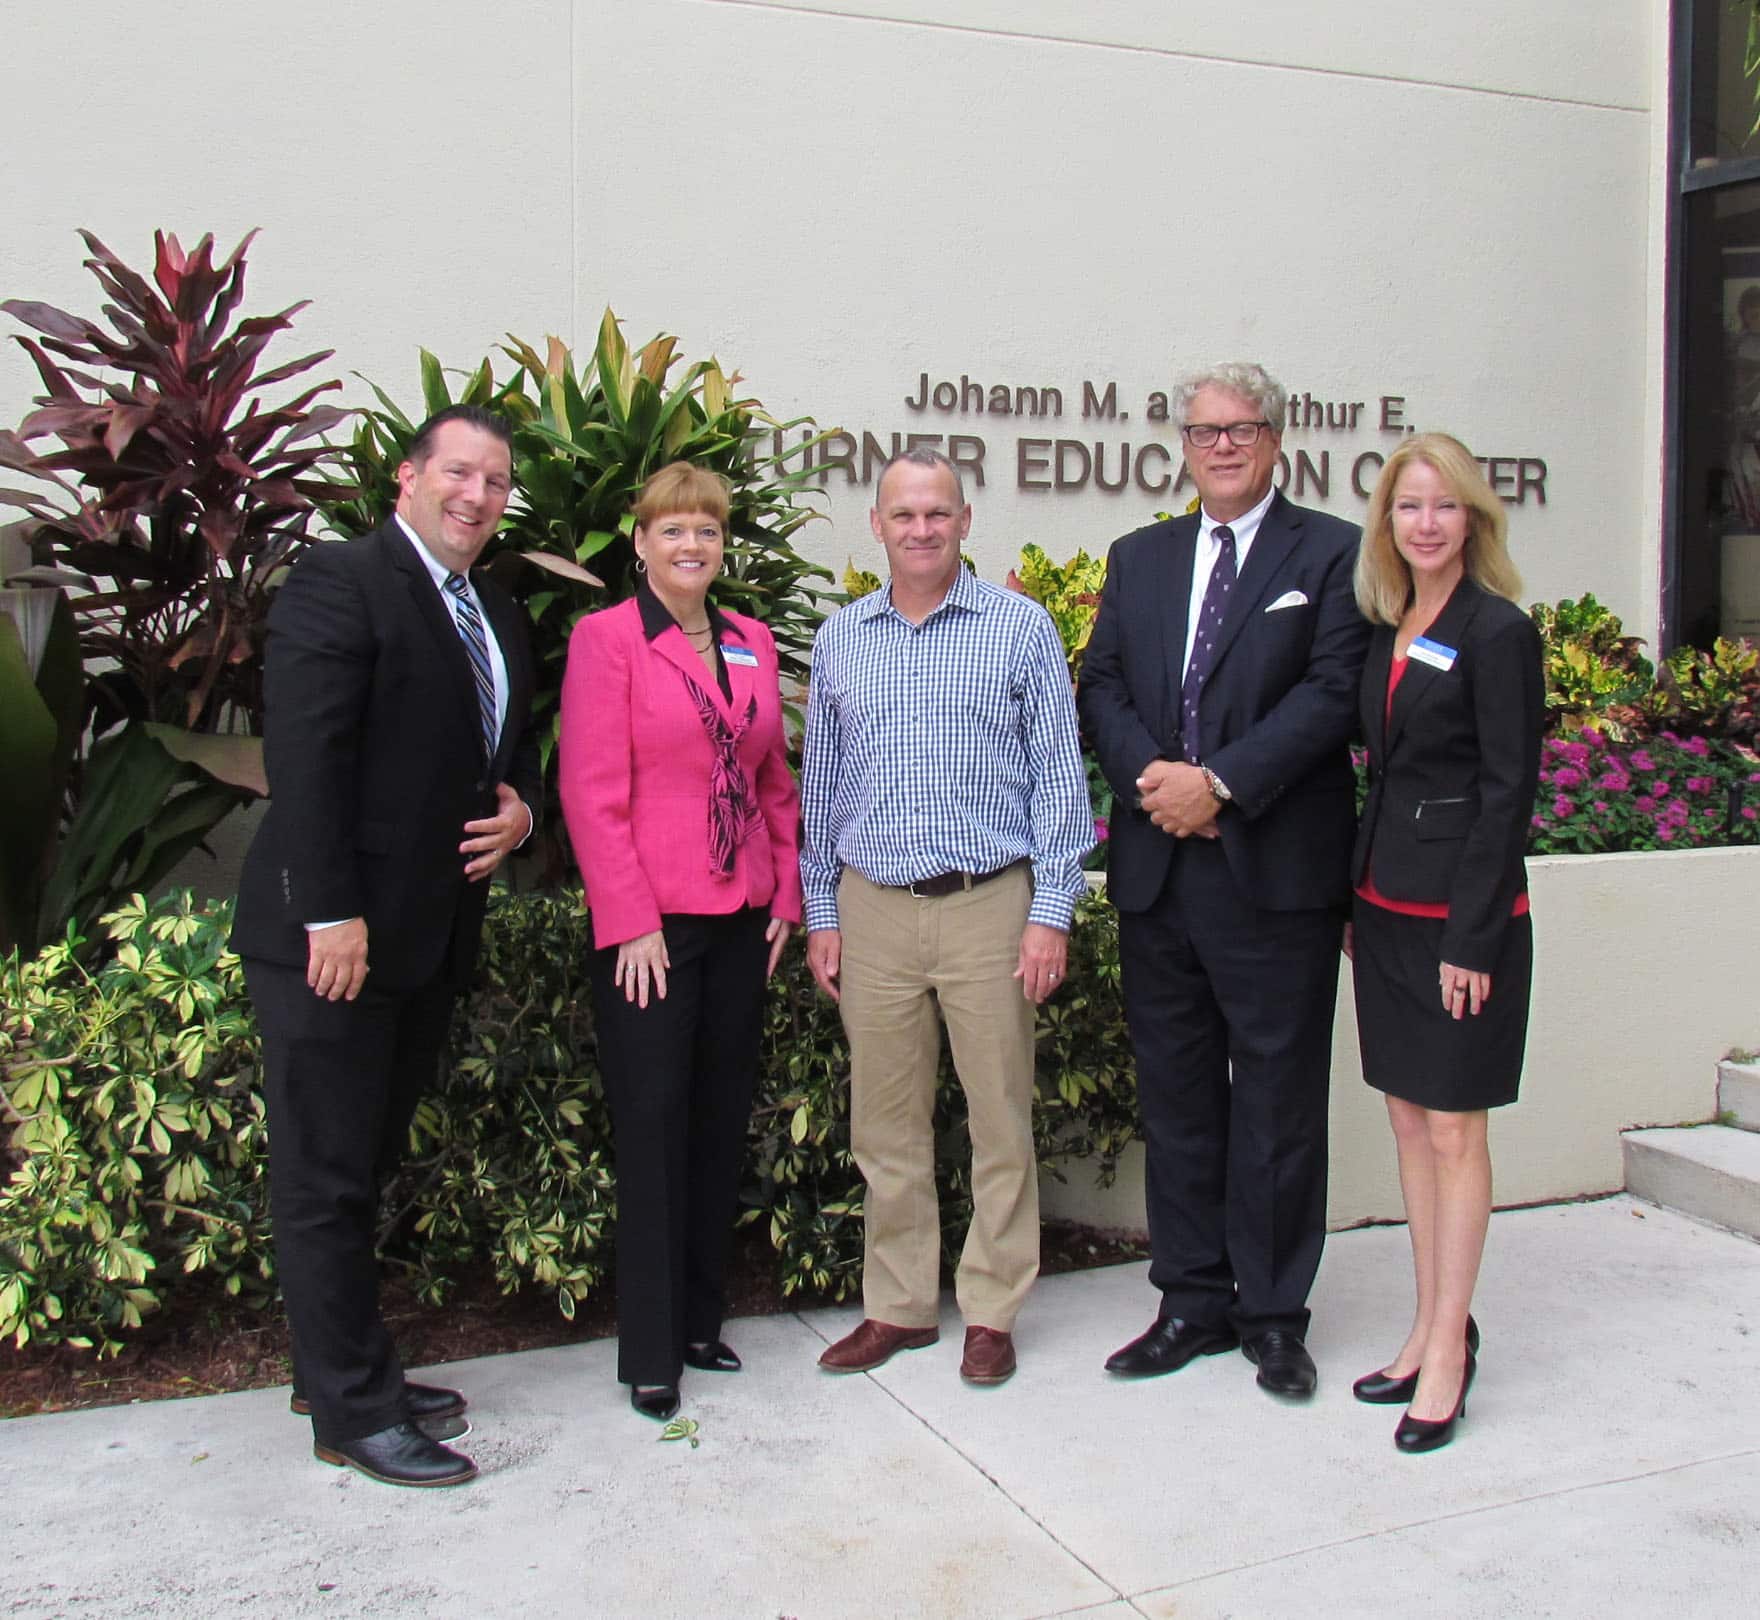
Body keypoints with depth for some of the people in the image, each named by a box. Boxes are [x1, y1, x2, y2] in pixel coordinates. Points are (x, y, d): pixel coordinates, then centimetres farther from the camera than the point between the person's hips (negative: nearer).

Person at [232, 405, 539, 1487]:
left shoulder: (501, 618, 18)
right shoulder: (340, 582, -8)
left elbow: (516, 749, 28)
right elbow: (304, 755, -16)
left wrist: (520, 810, 4)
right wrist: (330, 911, -21)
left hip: (433, 937, 8)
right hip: (336, 931, -8)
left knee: (368, 1165, 16)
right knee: (328, 1178, 1)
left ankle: (345, 1367, 27)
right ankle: (353, 1411, 9)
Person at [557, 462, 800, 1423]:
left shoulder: (752, 645, 12)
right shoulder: (606, 639, -4)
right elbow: (592, 792, -9)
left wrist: (786, 895, 8)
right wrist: (631, 924, -13)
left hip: (740, 921, 6)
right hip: (648, 925, -5)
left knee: (721, 1126, 11)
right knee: (652, 1130, 0)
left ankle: (700, 1321, 25)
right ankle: (649, 1354, 11)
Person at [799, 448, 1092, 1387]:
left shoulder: (1021, 628, 0)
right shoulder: (840, 639, 10)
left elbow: (1058, 775, -1)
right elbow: (818, 786, 14)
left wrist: (1052, 913, -7)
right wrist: (820, 913, 9)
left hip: (989, 903, -2)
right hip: (873, 909, 3)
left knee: (1001, 1118, 4)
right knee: (885, 1123, 9)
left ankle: (992, 1309, 17)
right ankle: (898, 1306, 22)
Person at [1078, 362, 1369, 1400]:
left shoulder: (1331, 553, 1)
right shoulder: (1139, 558, 15)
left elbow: (1333, 693, -9)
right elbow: (1102, 687, 8)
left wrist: (1219, 782, -17)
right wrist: (1151, 778, -10)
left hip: (1277, 868, -4)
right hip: (1158, 867, 5)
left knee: (1278, 1099, 4)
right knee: (1176, 1095, 11)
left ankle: (1274, 1314, 18)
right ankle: (1194, 1303, 24)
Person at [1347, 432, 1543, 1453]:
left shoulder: (1497, 631, -10)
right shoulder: (1389, 631, 11)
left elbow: (1508, 791, -13)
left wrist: (1473, 936, -17)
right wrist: (1363, 898, 10)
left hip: (1462, 911, -8)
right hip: (1385, 904, 8)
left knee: (1453, 1131, -1)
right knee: (1409, 1119, 12)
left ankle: (1449, 1346, 10)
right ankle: (1433, 1328, 22)